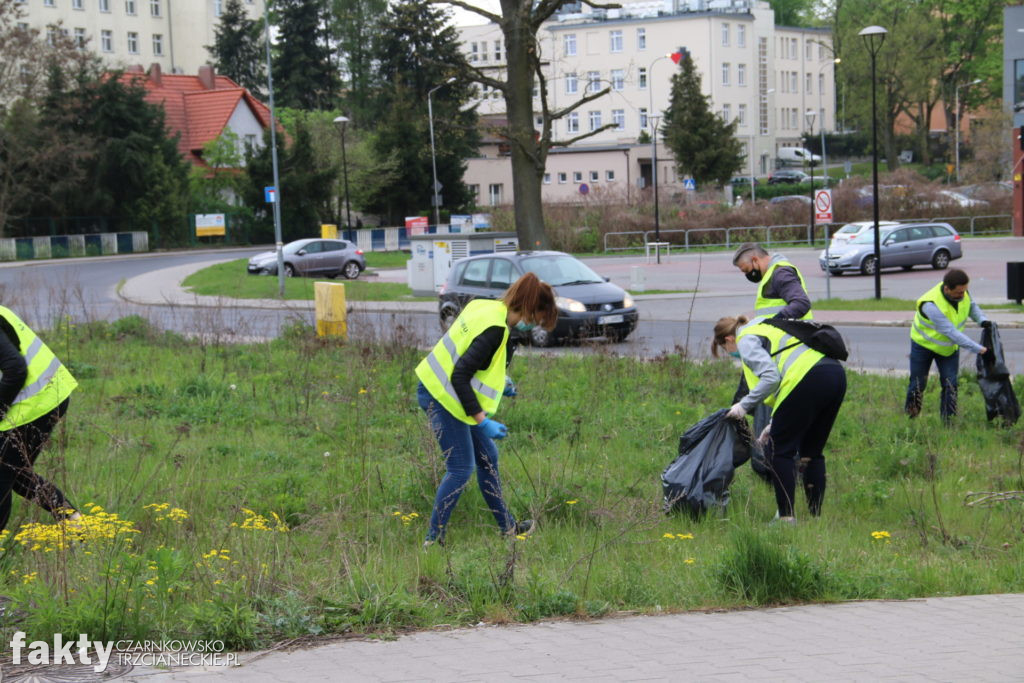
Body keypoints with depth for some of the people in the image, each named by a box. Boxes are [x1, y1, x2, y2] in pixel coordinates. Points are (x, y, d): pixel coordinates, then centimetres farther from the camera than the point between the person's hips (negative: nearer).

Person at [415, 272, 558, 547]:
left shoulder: (486, 308, 2)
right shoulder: (495, 330, -26)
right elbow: (459, 377, -29)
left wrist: (497, 379, 18)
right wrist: (482, 421, -26)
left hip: (438, 389, 10)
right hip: (442, 397, -10)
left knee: (487, 457, 16)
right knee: (461, 469, -5)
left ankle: (507, 526, 28)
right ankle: (433, 540, 3)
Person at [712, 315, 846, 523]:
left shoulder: (746, 340, 6)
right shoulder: (766, 329, 33)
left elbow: (771, 377, -10)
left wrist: (745, 405, -1)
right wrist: (776, 424, 33)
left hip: (809, 379, -9)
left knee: (779, 450, 4)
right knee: (811, 452, 19)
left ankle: (786, 516, 3)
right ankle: (817, 516, 20)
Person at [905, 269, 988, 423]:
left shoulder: (963, 293, -20)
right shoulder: (931, 305, -40)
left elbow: (971, 306, 7)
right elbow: (952, 333, -40)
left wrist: (982, 320, -15)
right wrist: (979, 349, -39)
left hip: (949, 347, 4)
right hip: (924, 345, -4)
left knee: (951, 385, -5)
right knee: (918, 384, 8)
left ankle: (948, 420, 2)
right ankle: (910, 417, 27)